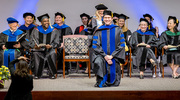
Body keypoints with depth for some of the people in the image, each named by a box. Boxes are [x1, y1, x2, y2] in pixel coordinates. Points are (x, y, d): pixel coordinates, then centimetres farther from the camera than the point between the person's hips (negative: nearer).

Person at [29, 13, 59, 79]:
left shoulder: (54, 31, 7)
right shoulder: (36, 31, 7)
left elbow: (56, 43, 5)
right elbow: (31, 42, 5)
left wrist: (51, 46, -16)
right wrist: (35, 46, -17)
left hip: (49, 50, 0)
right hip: (38, 50, 0)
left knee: (52, 54, -34)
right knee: (35, 54, -33)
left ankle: (52, 74, -20)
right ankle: (37, 74, -21)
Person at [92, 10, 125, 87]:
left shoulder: (117, 30, 6)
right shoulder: (99, 31, 8)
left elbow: (121, 45, 1)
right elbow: (95, 45, 1)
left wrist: (112, 56, -11)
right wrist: (105, 56, -12)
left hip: (114, 56, 0)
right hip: (102, 54, 0)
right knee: (98, 62, -32)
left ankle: (113, 82, 6)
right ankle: (100, 82, -16)